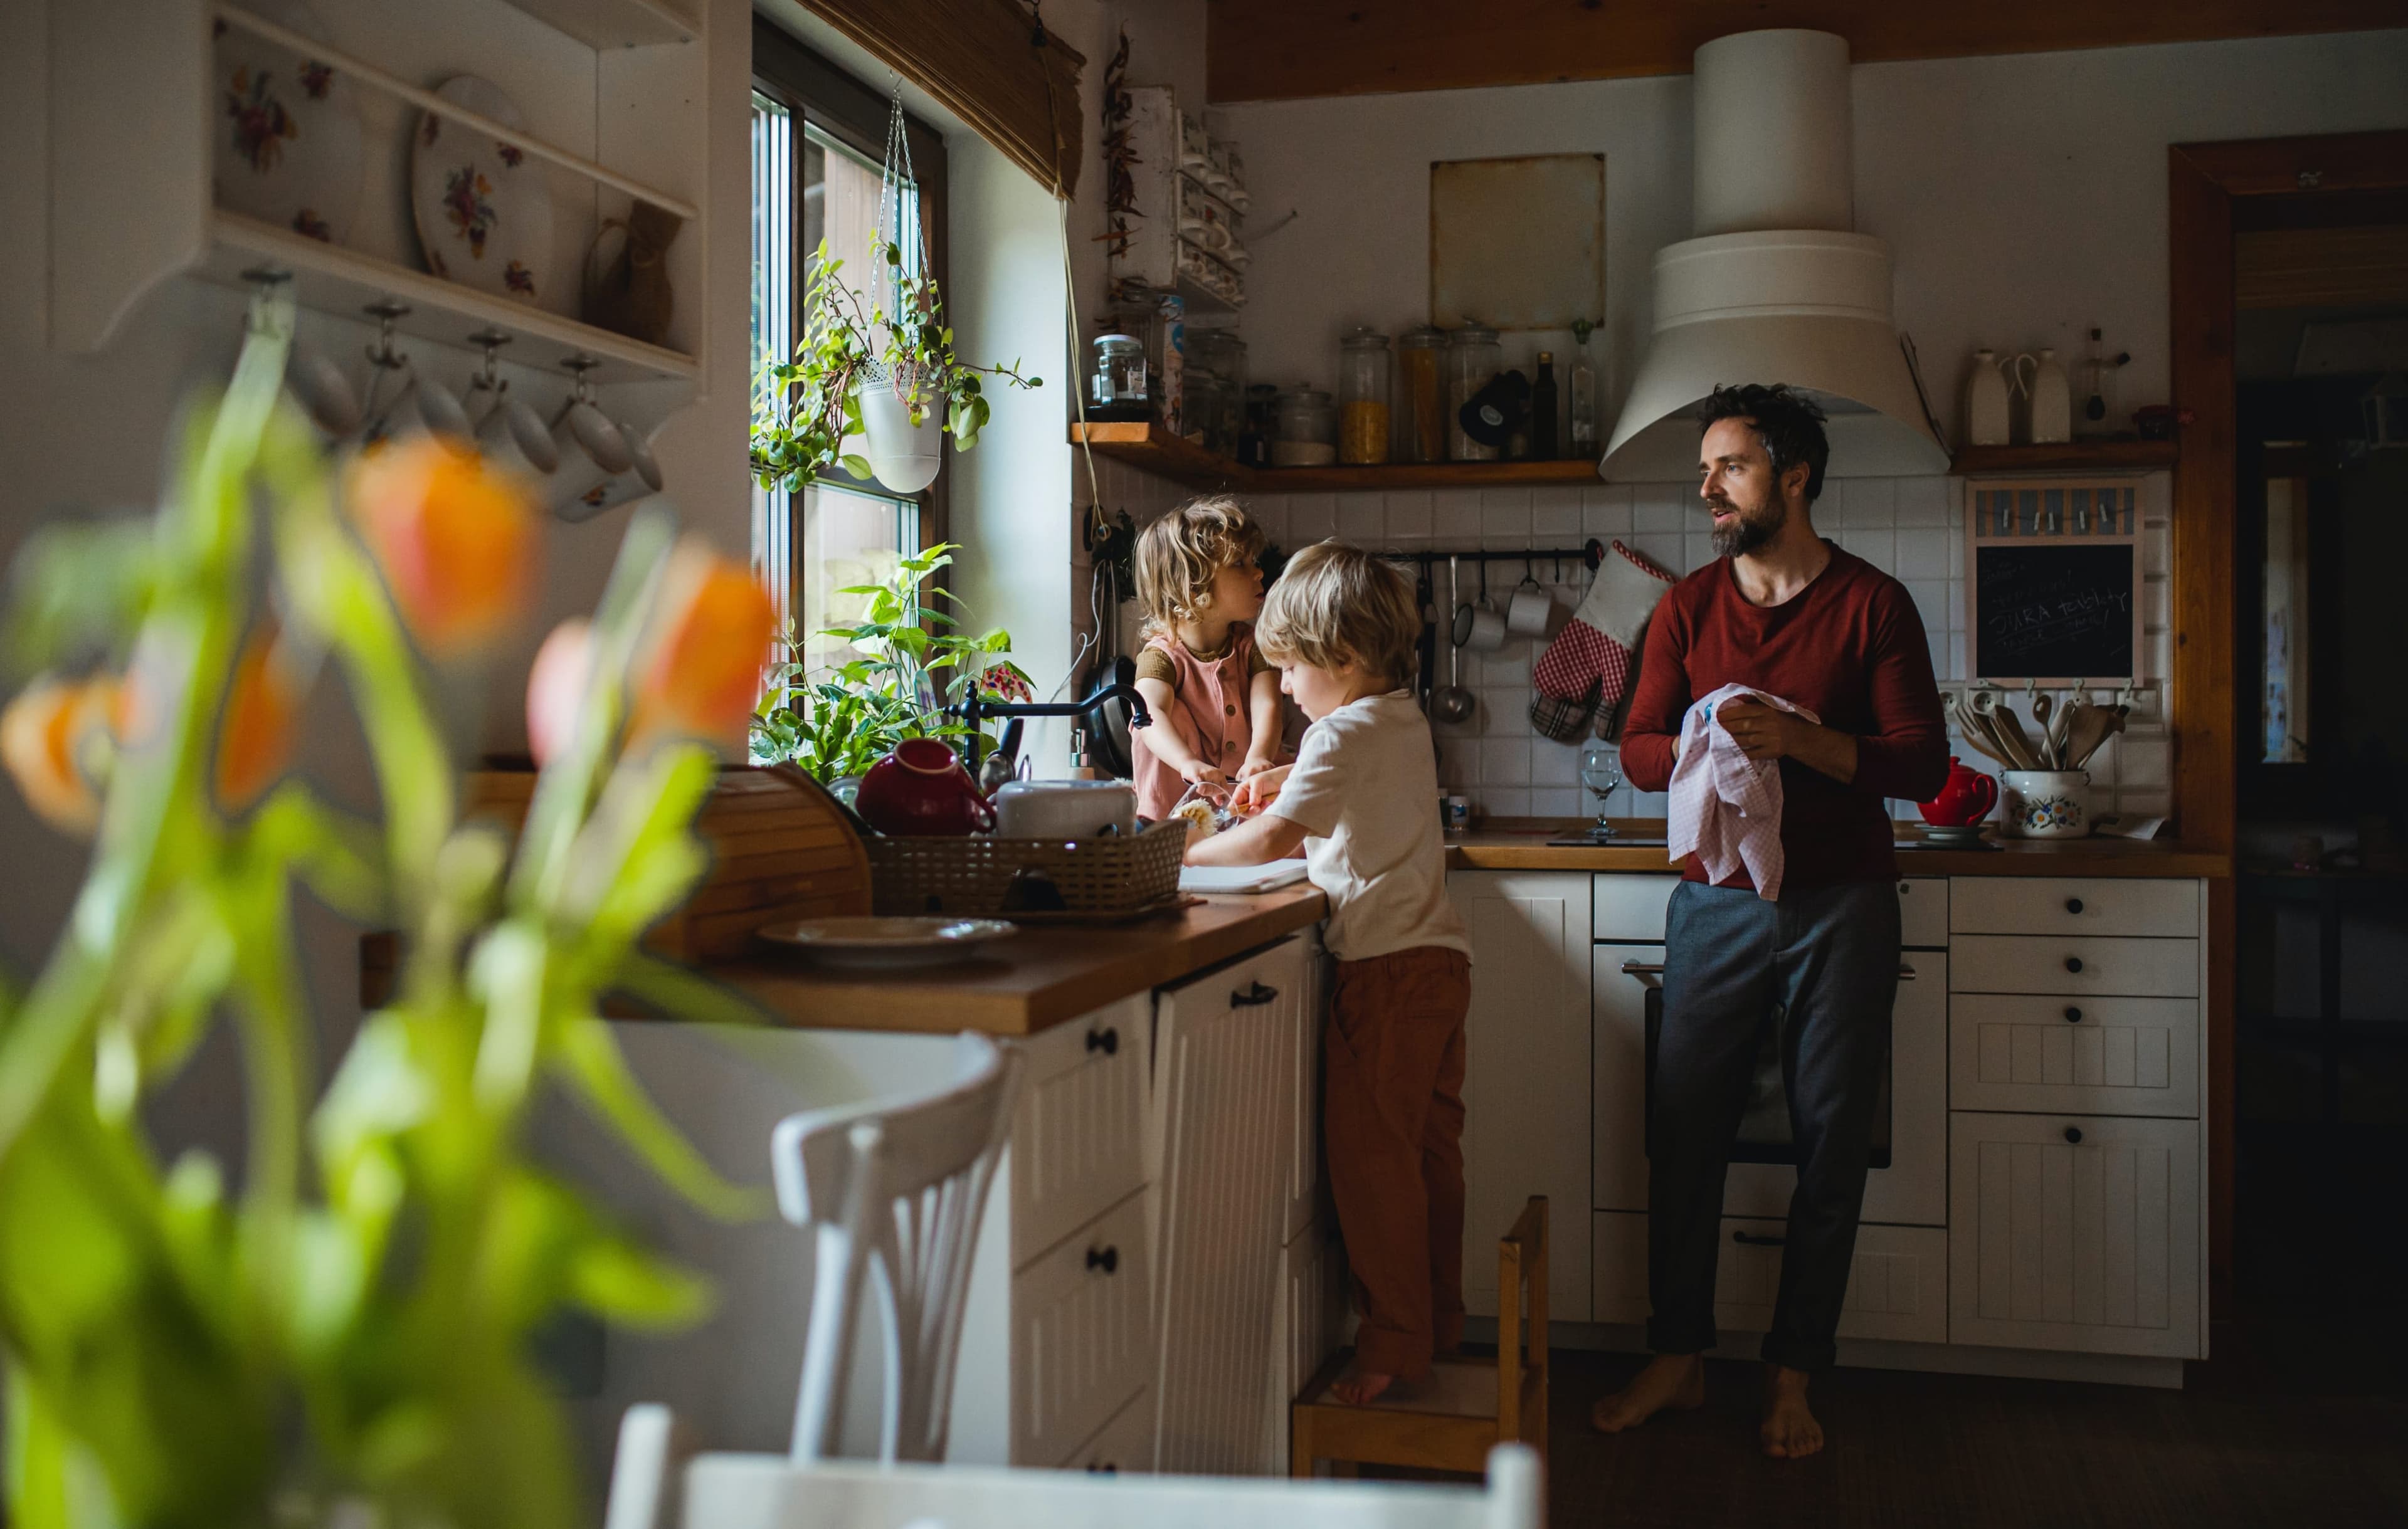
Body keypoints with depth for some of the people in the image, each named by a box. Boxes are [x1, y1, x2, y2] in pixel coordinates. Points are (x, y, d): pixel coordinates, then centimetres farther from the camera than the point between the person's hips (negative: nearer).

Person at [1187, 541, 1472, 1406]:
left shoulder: (1341, 734, -13)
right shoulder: (1406, 722, 14)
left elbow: (1275, 838, -25)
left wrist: (1187, 854, -12)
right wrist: (1287, 781, 23)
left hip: (1387, 971, -9)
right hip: (1439, 955, 9)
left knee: (1372, 1156, -3)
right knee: (1429, 1149, 15)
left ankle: (1393, 1345, 3)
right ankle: (1439, 1324, 25)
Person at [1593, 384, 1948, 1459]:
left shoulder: (1873, 604, -1)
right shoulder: (1688, 607, 7)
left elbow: (1924, 765, -7)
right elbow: (1639, 751, 4)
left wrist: (1799, 738, -21)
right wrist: (1709, 742, -17)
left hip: (1842, 905, -2)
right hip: (1718, 901, 2)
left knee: (1829, 1145, 3)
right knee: (1685, 1129, 3)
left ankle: (1792, 1374, 16)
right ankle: (1678, 1357, 18)